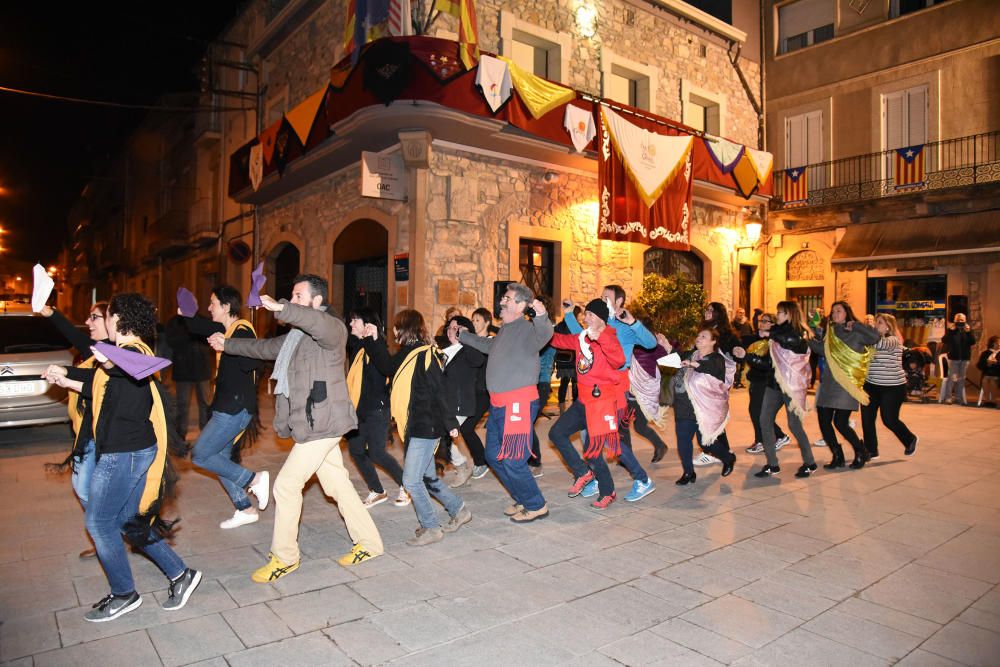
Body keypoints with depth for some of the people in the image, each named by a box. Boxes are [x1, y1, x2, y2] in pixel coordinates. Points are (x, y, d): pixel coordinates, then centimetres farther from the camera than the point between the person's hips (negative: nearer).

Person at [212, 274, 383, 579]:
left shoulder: (332, 328, -12)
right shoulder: (295, 335, 18)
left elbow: (323, 324, -37)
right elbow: (265, 347, 33)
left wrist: (281, 309, -45)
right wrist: (227, 344, 41)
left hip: (321, 423, -9)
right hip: (313, 424, 9)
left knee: (286, 485, -3)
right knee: (337, 485, 13)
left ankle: (284, 557, 14)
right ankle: (368, 542, 24)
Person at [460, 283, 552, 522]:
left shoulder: (527, 328, -15)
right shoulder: (504, 330, 14)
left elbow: (543, 336, -39)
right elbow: (488, 345, 35)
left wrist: (541, 316, -59)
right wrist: (462, 336, 44)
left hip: (518, 403, -10)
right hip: (499, 404, 10)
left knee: (512, 461, -6)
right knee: (494, 456, 19)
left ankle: (536, 506, 16)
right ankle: (523, 499, 33)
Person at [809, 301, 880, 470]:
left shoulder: (857, 333, -4)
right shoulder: (830, 332, 12)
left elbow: (875, 337, -20)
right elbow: (820, 349, 3)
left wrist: (855, 325, -18)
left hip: (848, 384, -5)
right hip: (828, 383, 6)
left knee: (840, 423, -8)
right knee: (823, 421, 2)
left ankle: (860, 451, 19)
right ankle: (837, 456, 18)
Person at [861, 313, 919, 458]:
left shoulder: (894, 340, -12)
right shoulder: (873, 340, 10)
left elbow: (881, 344, -33)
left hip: (893, 387, -6)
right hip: (871, 385, 6)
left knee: (889, 420, 2)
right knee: (866, 418, -2)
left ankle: (910, 440, 32)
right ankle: (871, 451, 12)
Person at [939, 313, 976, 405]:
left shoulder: (967, 329, 5)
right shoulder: (951, 329, -1)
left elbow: (973, 342, -6)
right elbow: (944, 340, -14)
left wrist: (969, 332, -19)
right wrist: (950, 331, -23)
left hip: (965, 358, 3)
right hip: (953, 357, -3)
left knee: (961, 379, 10)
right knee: (952, 378, -6)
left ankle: (960, 398, 18)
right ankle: (945, 397, 1)